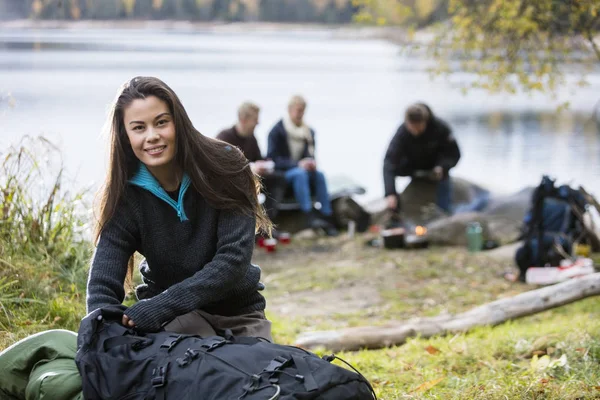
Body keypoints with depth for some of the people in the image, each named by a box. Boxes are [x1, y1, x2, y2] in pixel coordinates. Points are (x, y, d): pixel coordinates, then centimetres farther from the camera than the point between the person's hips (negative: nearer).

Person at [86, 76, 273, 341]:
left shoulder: (223, 166, -14)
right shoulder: (127, 194, -11)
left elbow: (234, 259, -22)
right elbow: (102, 288, -18)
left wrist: (159, 308, -32)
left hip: (238, 310, 1)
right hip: (172, 319, -1)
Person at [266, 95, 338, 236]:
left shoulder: (308, 132, 10)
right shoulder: (277, 131, -7)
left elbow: (310, 155, 14)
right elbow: (273, 159, -13)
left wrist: (311, 162, -13)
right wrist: (298, 164, -24)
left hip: (301, 170, 5)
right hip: (281, 173, -5)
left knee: (319, 174, -26)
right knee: (300, 174, -36)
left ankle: (327, 216, -31)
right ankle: (309, 216, -47)